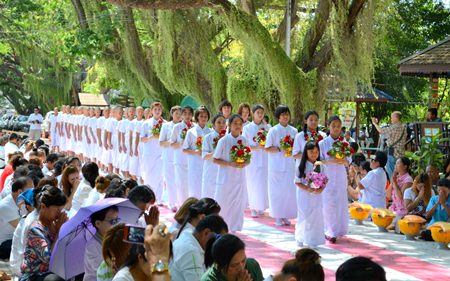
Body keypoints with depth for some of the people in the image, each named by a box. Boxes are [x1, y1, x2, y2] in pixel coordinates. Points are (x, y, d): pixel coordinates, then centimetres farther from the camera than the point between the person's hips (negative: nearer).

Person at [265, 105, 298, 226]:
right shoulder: (273, 130, -3)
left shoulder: (293, 131, 9)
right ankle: (278, 217, 7)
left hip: (290, 165, 3)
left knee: (290, 190, 0)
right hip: (277, 165, -3)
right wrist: (280, 149, -16)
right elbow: (267, 148, -5)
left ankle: (286, 216, 11)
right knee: (277, 191, -2)